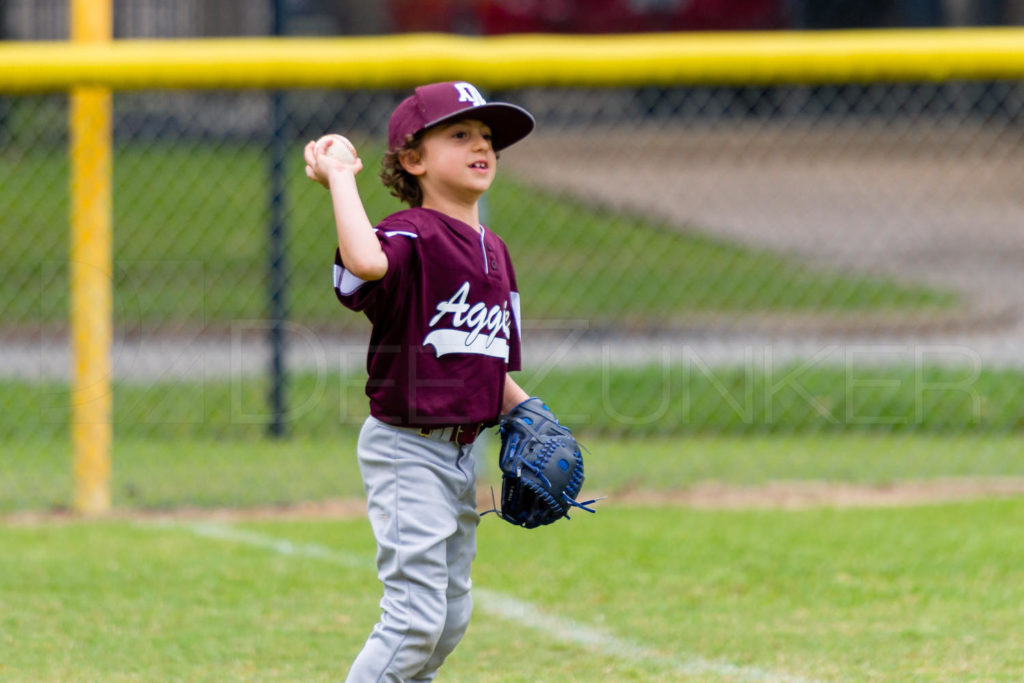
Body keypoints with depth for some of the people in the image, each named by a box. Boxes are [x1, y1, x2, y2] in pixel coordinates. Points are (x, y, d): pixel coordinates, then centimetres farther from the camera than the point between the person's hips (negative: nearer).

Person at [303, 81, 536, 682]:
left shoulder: (494, 251, 13)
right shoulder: (411, 237, -14)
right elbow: (365, 261, -40)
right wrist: (339, 180, -29)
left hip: (462, 451, 9)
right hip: (408, 449, -9)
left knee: (451, 619, 17)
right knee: (416, 617, -14)